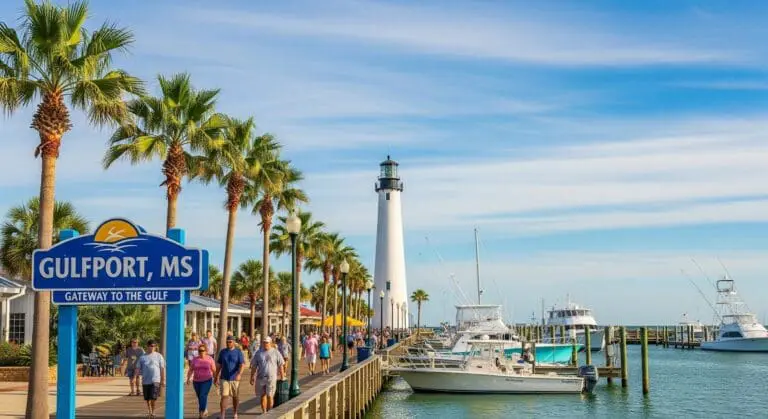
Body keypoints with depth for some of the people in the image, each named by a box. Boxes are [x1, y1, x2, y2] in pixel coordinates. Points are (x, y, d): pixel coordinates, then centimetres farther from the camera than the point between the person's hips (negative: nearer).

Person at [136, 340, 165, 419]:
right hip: (145, 381, 3)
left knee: (153, 398, -13)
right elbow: (138, 368, 8)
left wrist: (163, 380, 3)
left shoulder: (158, 356, 4)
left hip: (155, 380, -3)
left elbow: (162, 369, 6)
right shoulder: (142, 357, 9)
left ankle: (153, 413, 4)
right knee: (147, 399, 9)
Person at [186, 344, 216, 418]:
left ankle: (202, 412, -15)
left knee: (203, 396, -18)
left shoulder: (210, 359, -4)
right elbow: (190, 370, 0)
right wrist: (188, 379, -10)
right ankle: (205, 411, 30)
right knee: (200, 397, 12)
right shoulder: (194, 359, 1)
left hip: (207, 381, -4)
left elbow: (214, 370, -1)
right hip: (196, 381, 4)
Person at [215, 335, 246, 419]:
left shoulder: (238, 352, -7)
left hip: (235, 379, -1)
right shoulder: (222, 352, 1)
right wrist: (216, 377, 10)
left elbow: (242, 365, -17)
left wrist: (239, 374, -34)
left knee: (235, 397, 13)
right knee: (224, 397, -9)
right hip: (224, 379, 1)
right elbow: (219, 365, 9)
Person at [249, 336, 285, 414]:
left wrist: (282, 378, 0)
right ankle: (264, 412, 16)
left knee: (270, 396, -5)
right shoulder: (258, 353, 7)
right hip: (260, 378, 3)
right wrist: (252, 378, 5)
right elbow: (254, 366, 9)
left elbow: (281, 366, 2)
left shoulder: (275, 353, 0)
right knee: (262, 396, 6)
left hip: (271, 378, -3)